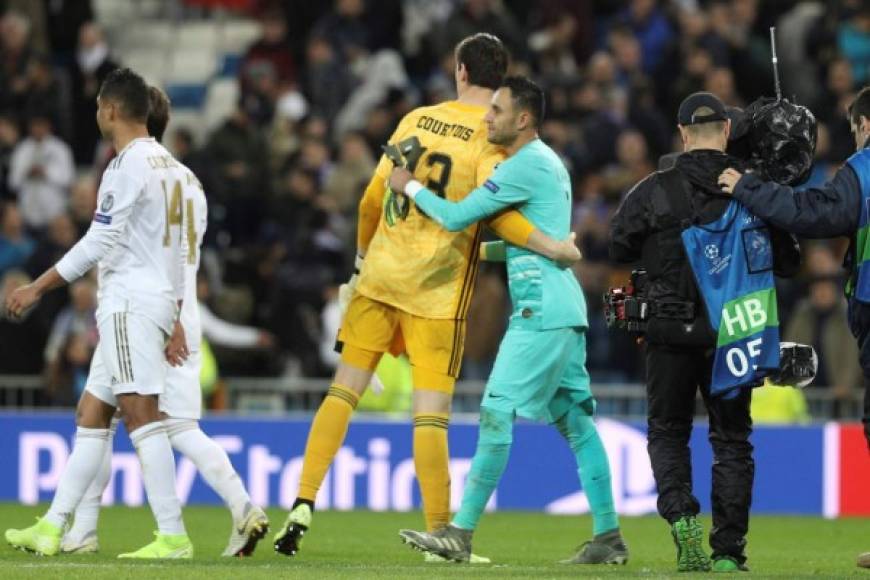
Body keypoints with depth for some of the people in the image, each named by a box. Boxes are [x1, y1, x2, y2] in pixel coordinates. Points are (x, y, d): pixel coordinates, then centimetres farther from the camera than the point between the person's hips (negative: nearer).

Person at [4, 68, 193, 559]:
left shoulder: (129, 165, -11)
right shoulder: (169, 166, 17)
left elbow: (97, 244, -14)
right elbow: (176, 249, 20)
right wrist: (175, 321, 22)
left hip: (130, 303, -10)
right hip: (157, 299, 10)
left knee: (141, 413, -14)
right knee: (91, 413, 11)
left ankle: (174, 536, -21)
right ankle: (53, 528, 13)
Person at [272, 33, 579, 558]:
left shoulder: (417, 118, 8)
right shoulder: (492, 134, -6)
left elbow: (372, 200, 11)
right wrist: (551, 247, -13)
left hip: (380, 275, 4)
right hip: (438, 288, -4)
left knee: (344, 391, 9)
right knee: (431, 411, -4)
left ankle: (303, 506, 4)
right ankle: (439, 533, -3)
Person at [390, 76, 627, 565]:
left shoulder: (526, 166, -12)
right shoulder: (548, 163, 20)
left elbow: (457, 216, -12)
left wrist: (410, 186, 2)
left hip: (541, 312, -10)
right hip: (564, 310, 10)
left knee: (497, 414, -10)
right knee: (576, 422, 8)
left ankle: (461, 534, -11)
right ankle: (609, 537, 6)